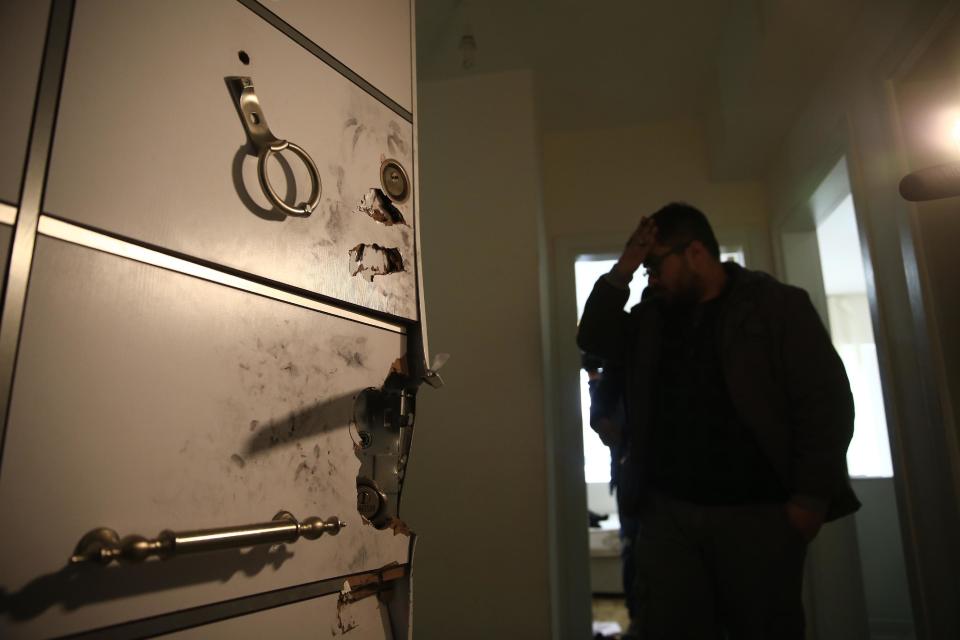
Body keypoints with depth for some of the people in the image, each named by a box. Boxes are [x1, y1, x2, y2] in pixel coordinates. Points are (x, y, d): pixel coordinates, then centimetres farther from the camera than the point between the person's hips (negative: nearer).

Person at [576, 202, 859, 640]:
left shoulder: (777, 304, -3)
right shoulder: (653, 315, 13)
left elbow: (826, 402, -7)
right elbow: (595, 340, 10)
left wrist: (811, 499, -13)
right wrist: (622, 270, 1)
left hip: (757, 512, -3)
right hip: (668, 511, 4)